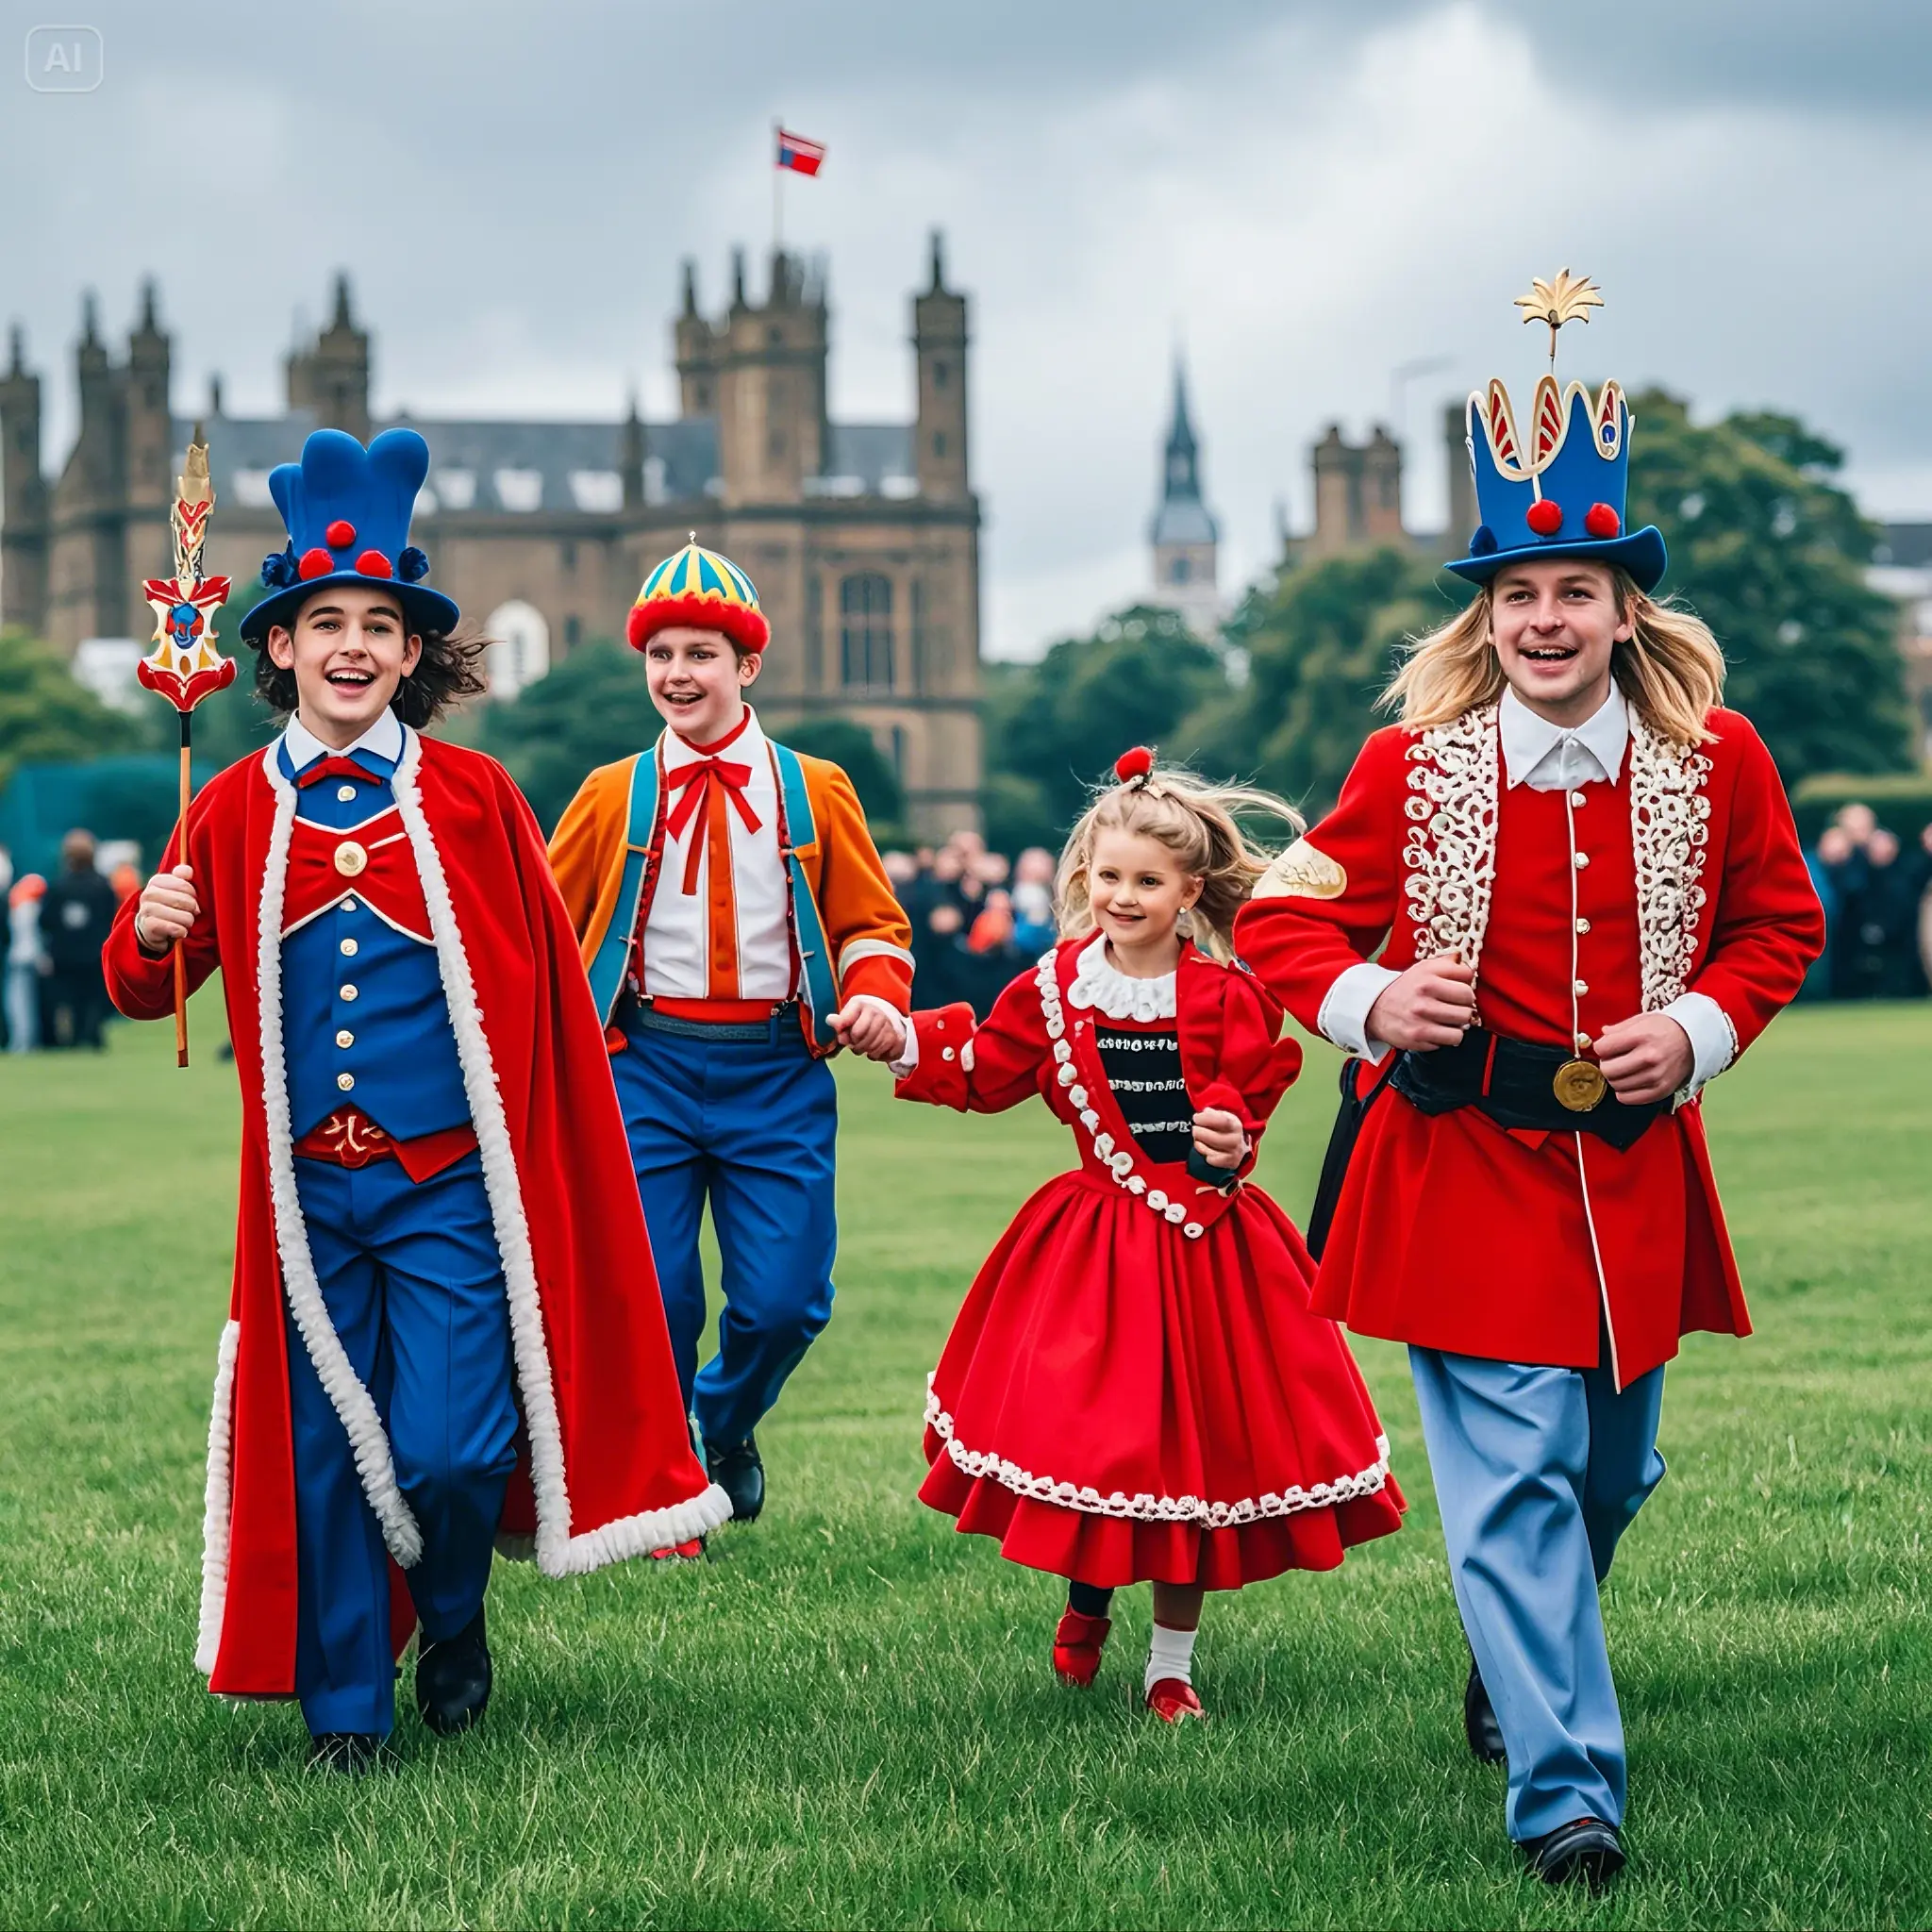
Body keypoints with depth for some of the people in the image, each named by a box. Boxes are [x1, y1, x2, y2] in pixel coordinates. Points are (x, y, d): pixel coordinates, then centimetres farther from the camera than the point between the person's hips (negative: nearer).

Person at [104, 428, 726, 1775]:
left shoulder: (472, 797, -1)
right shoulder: (236, 811, 4)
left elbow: (549, 987, 4)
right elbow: (147, 990, 12)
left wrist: (547, 1148, 1)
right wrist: (149, 937, -10)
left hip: (452, 1183, -2)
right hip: (309, 1191, 2)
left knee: (448, 1450, -8)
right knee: (324, 1450, 5)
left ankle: (454, 1620, 24)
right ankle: (345, 1709, 20)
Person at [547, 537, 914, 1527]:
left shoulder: (815, 794, 7)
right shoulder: (612, 797, 7)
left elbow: (873, 924, 10)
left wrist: (877, 995, -11)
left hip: (776, 1070, 0)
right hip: (646, 1065, 0)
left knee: (783, 1302, -4)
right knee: (648, 1297, -5)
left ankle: (724, 1424, 29)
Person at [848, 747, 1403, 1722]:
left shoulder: (1225, 997, -5)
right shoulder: (1053, 988, 1)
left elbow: (1254, 1087, -5)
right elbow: (982, 1071, 6)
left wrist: (1232, 1136, -25)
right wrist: (907, 1046, -8)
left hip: (1205, 1240, -1)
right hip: (1093, 1238, 1)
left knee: (1195, 1440, 3)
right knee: (1085, 1431, 0)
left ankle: (1171, 1664, 18)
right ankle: (1085, 1605, 33)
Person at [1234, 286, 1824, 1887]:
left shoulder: (1716, 758, -2)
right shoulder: (1415, 764, -6)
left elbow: (1781, 924, 10)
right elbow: (1286, 916, 3)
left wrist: (1699, 1028, -8)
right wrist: (1371, 1001, -17)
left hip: (1632, 1167, 3)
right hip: (1462, 1164, -3)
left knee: (1612, 1473, 17)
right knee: (1513, 1478, -9)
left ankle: (1518, 1676, 45)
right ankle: (1568, 1785, -5)